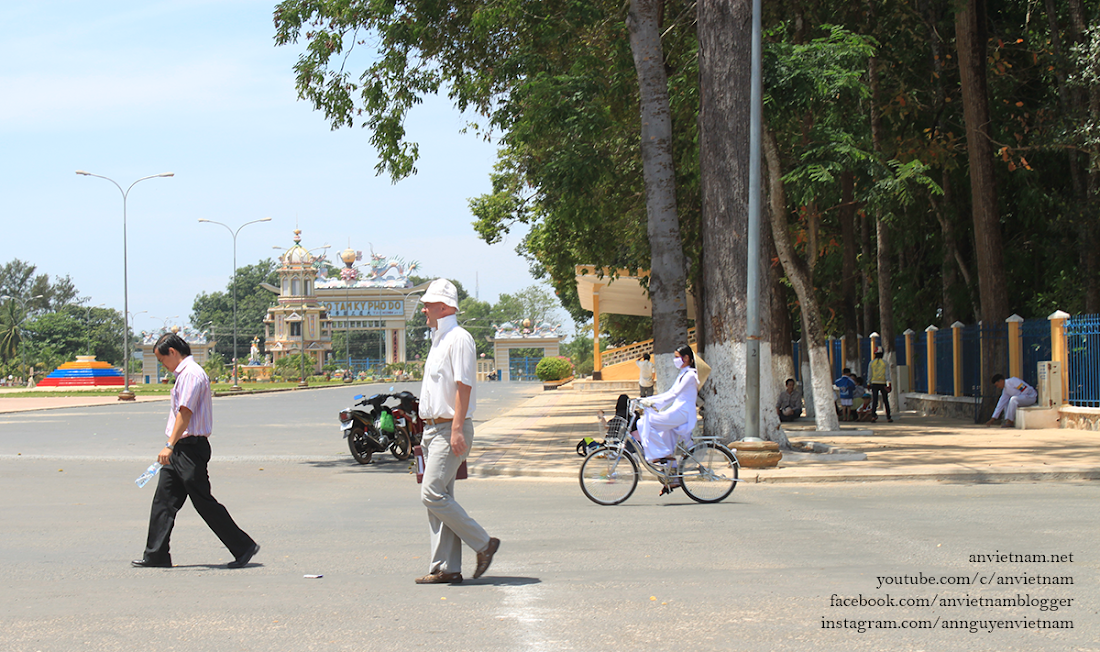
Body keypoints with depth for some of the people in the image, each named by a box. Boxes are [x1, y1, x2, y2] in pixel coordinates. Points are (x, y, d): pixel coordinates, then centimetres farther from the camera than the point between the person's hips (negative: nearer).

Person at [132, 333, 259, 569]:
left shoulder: (191, 374, -14)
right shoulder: (183, 374, 18)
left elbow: (185, 413, -23)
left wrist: (170, 446, -26)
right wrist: (171, 447, 22)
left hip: (190, 448, -10)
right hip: (179, 450, 10)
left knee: (204, 502, -5)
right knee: (163, 501, 7)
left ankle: (244, 547, 3)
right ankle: (156, 555, 11)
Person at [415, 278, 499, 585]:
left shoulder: (459, 339, -11)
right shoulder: (438, 341, 19)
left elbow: (464, 386, -19)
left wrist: (457, 429, -25)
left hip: (450, 429, -10)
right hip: (433, 429, 10)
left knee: (433, 495, -15)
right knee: (438, 497, 7)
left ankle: (483, 544, -5)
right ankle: (445, 569, 8)